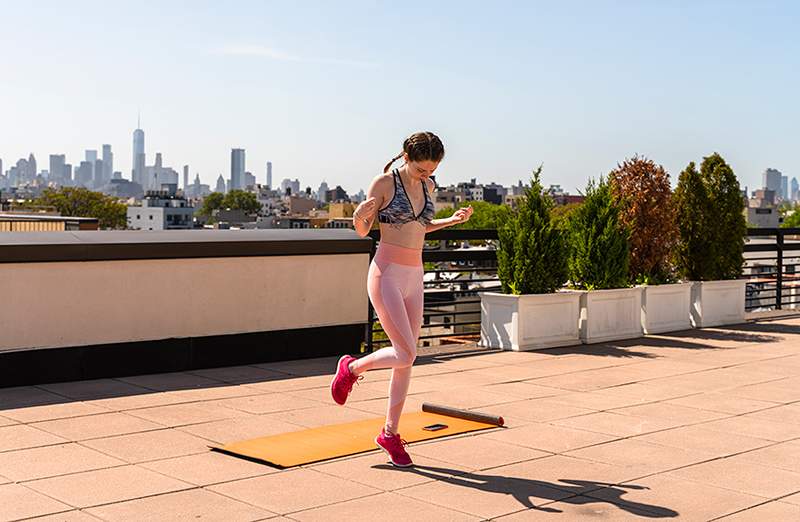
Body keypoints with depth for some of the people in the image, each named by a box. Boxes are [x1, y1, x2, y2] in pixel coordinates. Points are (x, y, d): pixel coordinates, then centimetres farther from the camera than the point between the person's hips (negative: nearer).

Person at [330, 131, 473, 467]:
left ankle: (390, 432, 19)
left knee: (407, 358, 7)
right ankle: (352, 367, 14)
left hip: (414, 278, 7)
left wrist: (452, 220, 11)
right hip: (386, 275, -7)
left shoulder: (428, 186, 10)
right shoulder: (384, 183, -8)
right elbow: (362, 231, -2)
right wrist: (359, 216, -25)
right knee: (405, 354, -15)